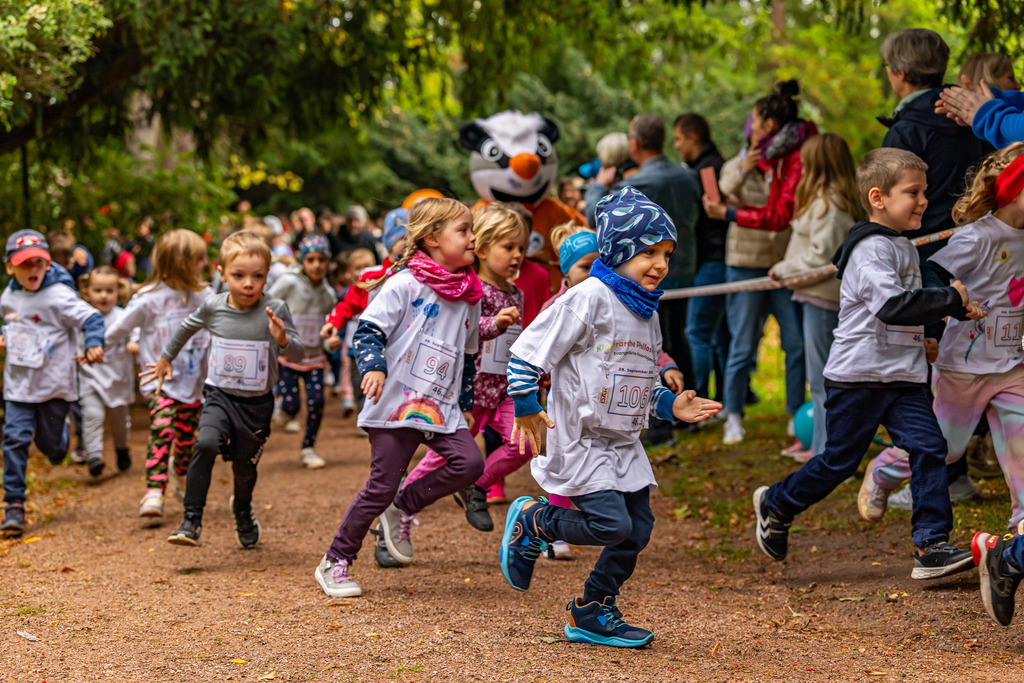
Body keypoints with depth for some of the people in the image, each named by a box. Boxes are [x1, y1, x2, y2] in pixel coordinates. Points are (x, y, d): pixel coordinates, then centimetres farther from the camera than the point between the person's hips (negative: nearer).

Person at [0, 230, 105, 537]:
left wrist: (94, 344, -34)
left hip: (54, 384, -4)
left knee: (49, 443, 8)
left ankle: (61, 436, 48)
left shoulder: (59, 296, -14)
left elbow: (91, 318, -17)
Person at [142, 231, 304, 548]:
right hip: (219, 396, 0)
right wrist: (165, 358, 26)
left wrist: (283, 340, -37)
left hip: (257, 404, 0)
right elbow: (187, 327, 14)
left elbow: (299, 355, -15)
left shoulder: (275, 310, -15)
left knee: (245, 467, 15)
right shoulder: (213, 307, -8)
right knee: (205, 444, -27)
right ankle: (192, 522, -20)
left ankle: (242, 510, 49)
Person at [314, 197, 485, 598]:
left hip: (441, 407, 6)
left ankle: (403, 509, 10)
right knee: (382, 486, -5)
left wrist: (464, 403, 22)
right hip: (395, 404, -6)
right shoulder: (404, 284, -8)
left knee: (469, 463, -14)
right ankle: (334, 564, 10)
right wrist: (373, 367, -26)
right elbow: (369, 330, -9)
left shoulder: (470, 294, 11)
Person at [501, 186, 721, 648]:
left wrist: (671, 405, 7)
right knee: (613, 525, -16)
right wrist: (526, 406, -16)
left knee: (639, 529, 5)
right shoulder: (590, 298, -14)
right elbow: (530, 348, -15)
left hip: (624, 444, 8)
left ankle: (592, 613, 21)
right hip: (580, 441, -8)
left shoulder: (647, 313, 13)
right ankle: (531, 521, 9)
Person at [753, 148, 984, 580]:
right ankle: (775, 505, 26)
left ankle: (931, 545, -8)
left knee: (928, 448, -7)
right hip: (858, 377, -8)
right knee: (839, 461, 2)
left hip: (903, 377, 8)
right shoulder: (871, 249, -15)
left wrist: (955, 310, 15)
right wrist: (951, 299, -21)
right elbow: (891, 305, -29)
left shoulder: (904, 248, 16)